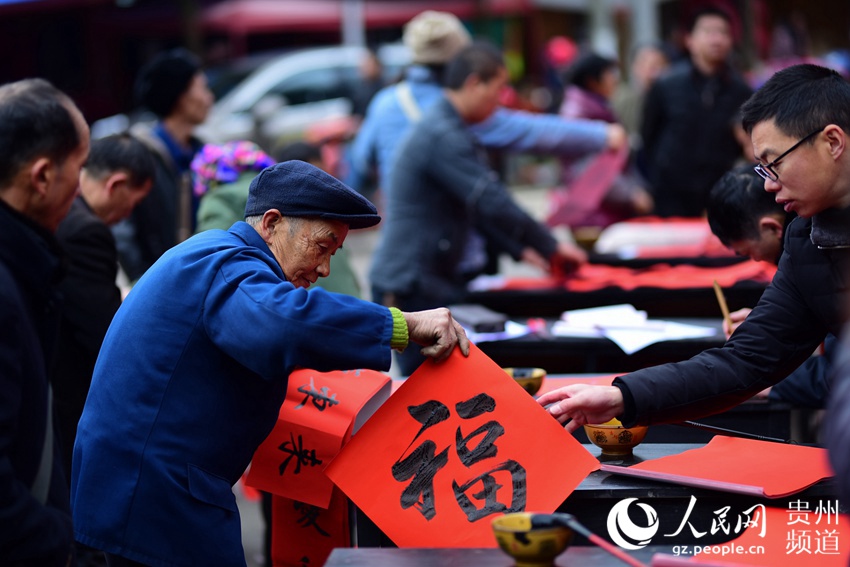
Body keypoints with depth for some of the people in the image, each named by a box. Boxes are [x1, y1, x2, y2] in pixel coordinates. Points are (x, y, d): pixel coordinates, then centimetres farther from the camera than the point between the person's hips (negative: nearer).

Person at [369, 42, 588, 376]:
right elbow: (493, 204, -21)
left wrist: (520, 249, 20)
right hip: (412, 288, -10)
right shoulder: (443, 137, -18)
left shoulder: (447, 131, 16)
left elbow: (478, 206, 25)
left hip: (431, 282, 10)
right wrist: (552, 248, -11)